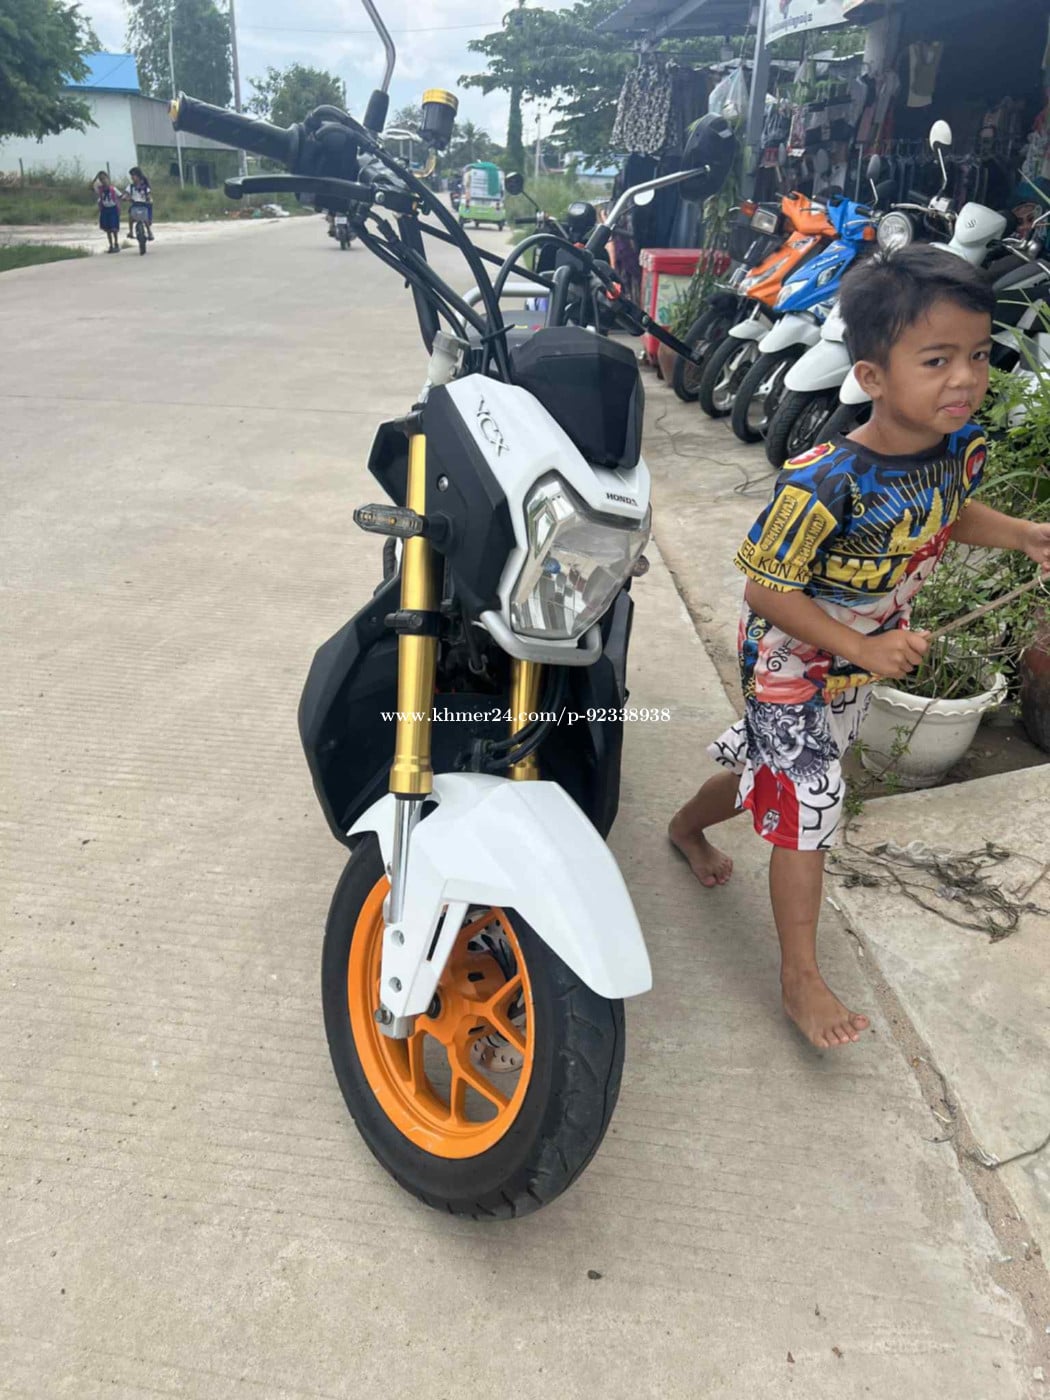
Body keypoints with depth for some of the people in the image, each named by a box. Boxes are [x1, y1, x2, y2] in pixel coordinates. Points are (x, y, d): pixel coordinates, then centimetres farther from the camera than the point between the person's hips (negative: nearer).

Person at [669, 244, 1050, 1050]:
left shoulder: (961, 444, -11)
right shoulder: (825, 484, -34)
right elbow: (765, 589, -26)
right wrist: (864, 649, -28)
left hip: (864, 661, 8)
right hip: (793, 660, -7)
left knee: (770, 768, 25)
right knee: (806, 808, -1)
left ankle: (688, 825, 57)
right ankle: (801, 978, 18)